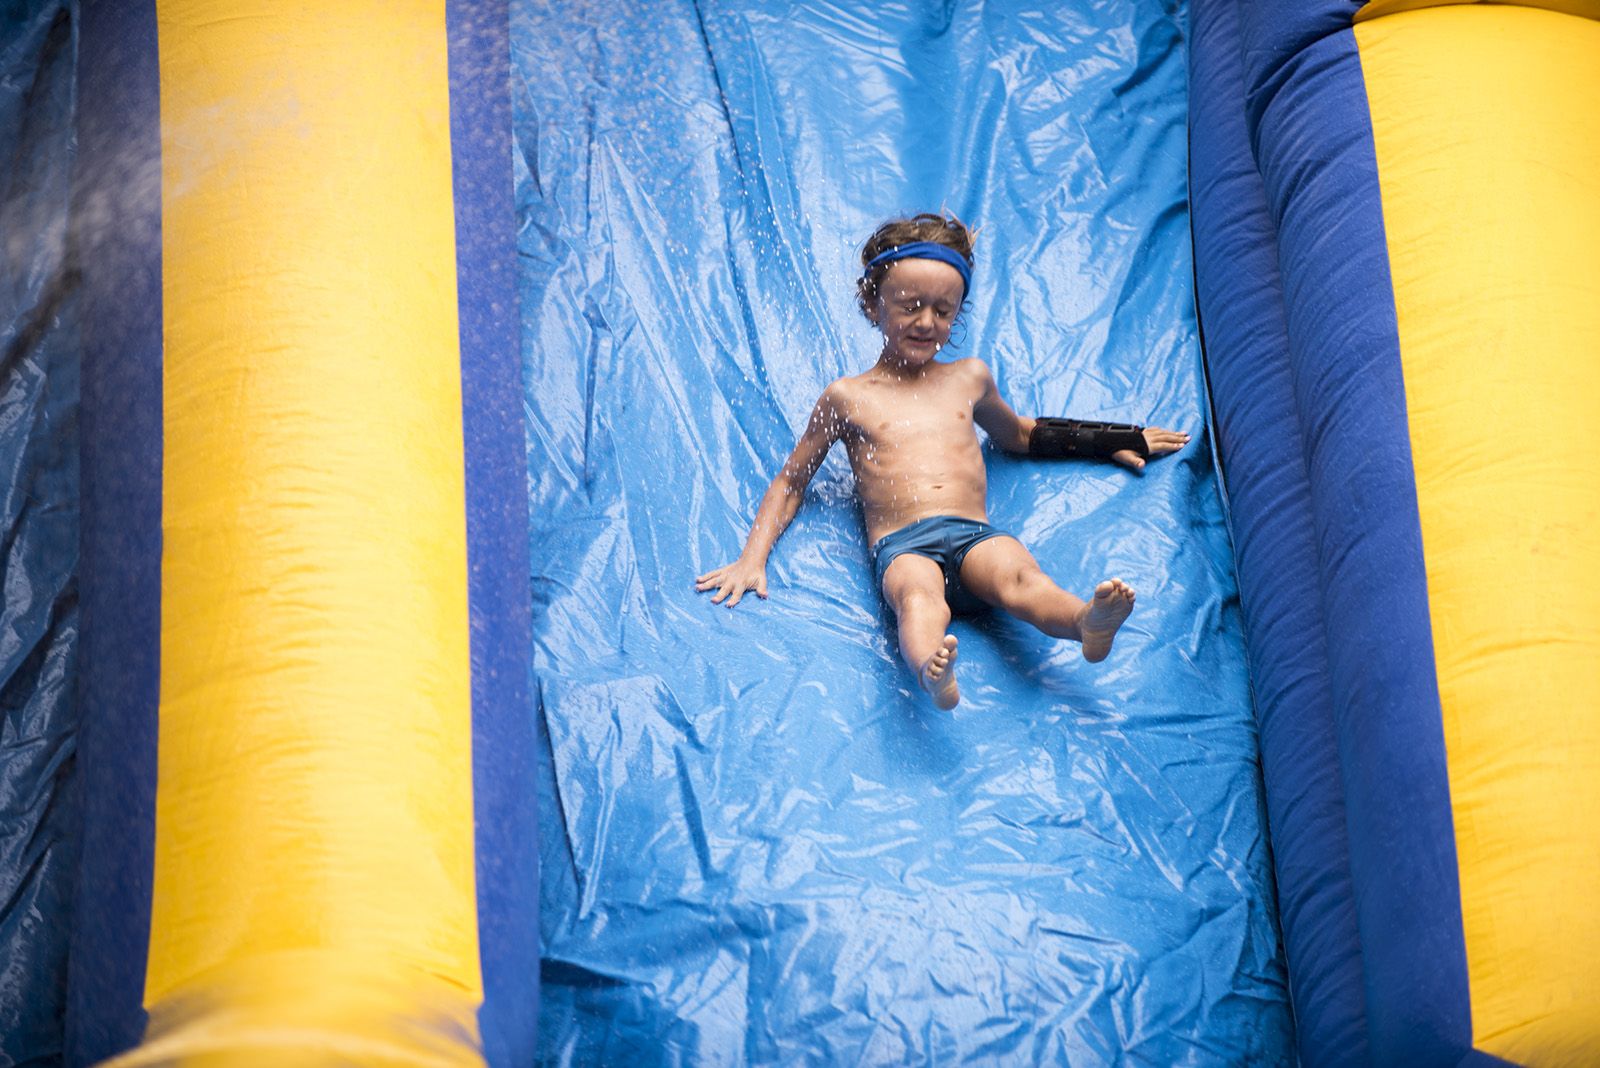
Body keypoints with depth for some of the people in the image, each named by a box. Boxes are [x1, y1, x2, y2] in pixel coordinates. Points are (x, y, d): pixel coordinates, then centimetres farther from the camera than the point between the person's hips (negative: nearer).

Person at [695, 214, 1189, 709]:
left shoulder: (969, 379, 28)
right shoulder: (848, 398, 17)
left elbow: (1019, 435, 45)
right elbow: (790, 482, 23)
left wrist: (1115, 441, 43)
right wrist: (753, 558, 9)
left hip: (976, 536, 3)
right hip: (902, 546, -3)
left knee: (1018, 574, -34)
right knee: (919, 597, -40)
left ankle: (1087, 622, -64)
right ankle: (932, 673, -71)